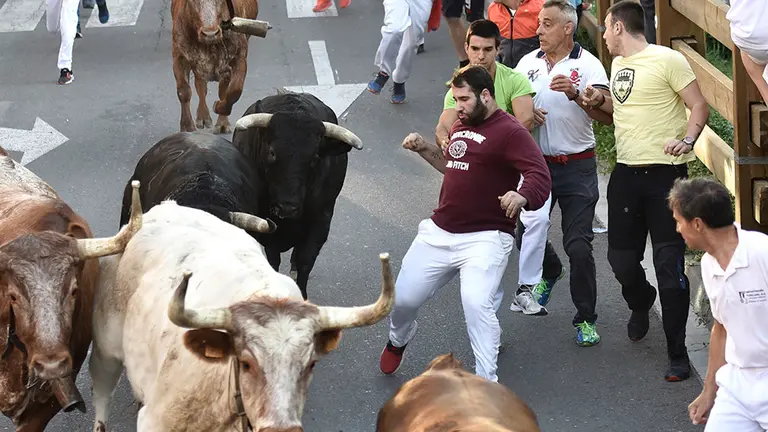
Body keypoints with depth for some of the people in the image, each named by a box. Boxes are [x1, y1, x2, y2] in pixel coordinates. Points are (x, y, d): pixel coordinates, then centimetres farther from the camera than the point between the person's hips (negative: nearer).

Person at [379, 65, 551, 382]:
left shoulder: (509, 132, -11)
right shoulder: (461, 126, 16)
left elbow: (540, 178, -22)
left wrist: (521, 196, -44)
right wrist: (424, 149, 18)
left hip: (485, 239, -7)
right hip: (439, 233, 7)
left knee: (476, 303, -27)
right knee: (402, 299, 9)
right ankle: (398, 339, 43)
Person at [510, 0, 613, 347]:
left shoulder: (588, 65, -7)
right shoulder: (528, 63, 5)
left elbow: (607, 115, -17)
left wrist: (576, 95, -32)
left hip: (576, 166, -4)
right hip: (536, 162, 4)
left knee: (578, 244, -9)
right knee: (527, 235, 12)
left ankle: (586, 319, 4)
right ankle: (549, 272, 46)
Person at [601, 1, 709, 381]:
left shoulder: (667, 60, -9)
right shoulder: (618, 64, 15)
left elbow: (699, 106, -10)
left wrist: (687, 139, -26)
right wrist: (592, 101, 12)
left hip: (665, 173, -7)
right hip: (626, 174, 7)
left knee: (669, 265, -7)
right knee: (621, 259, 11)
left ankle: (678, 355, 2)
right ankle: (640, 303, 45)